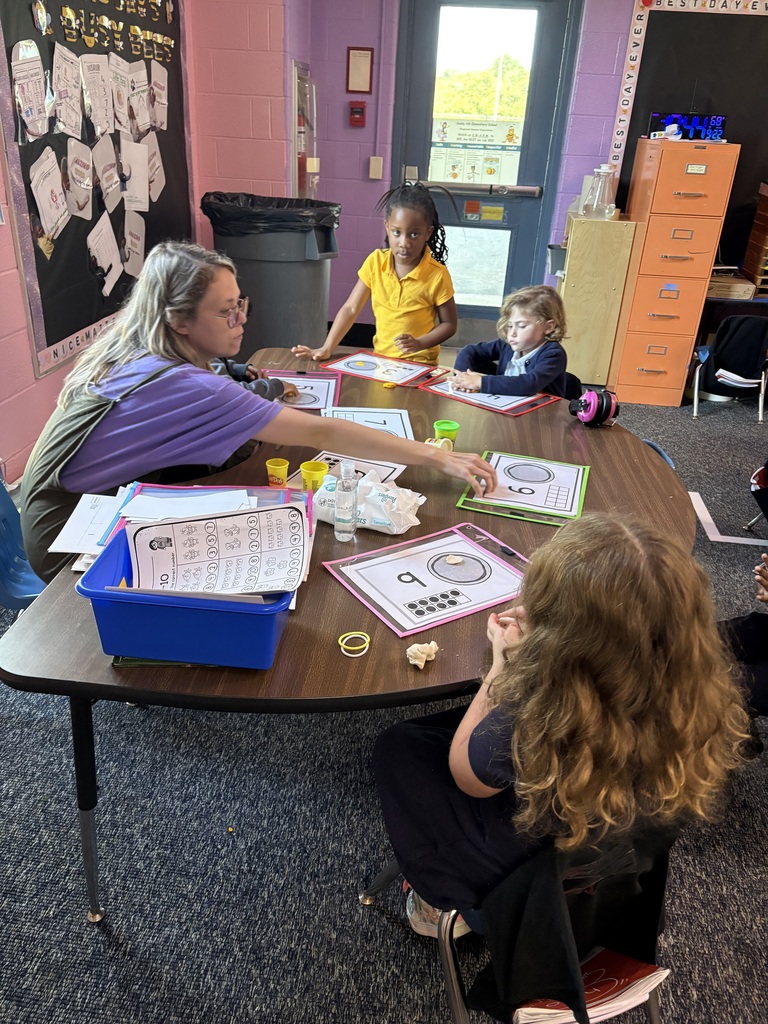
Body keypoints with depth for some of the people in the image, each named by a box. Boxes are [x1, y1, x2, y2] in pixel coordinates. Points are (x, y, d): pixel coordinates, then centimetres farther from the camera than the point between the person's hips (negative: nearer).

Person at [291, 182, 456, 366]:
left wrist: (419, 344, -19)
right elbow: (351, 309, -1)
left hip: (419, 366, -3)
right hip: (380, 359, 3)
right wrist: (326, 348, -10)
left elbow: (449, 324, -2)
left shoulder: (437, 275, -12)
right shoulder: (375, 262, -3)